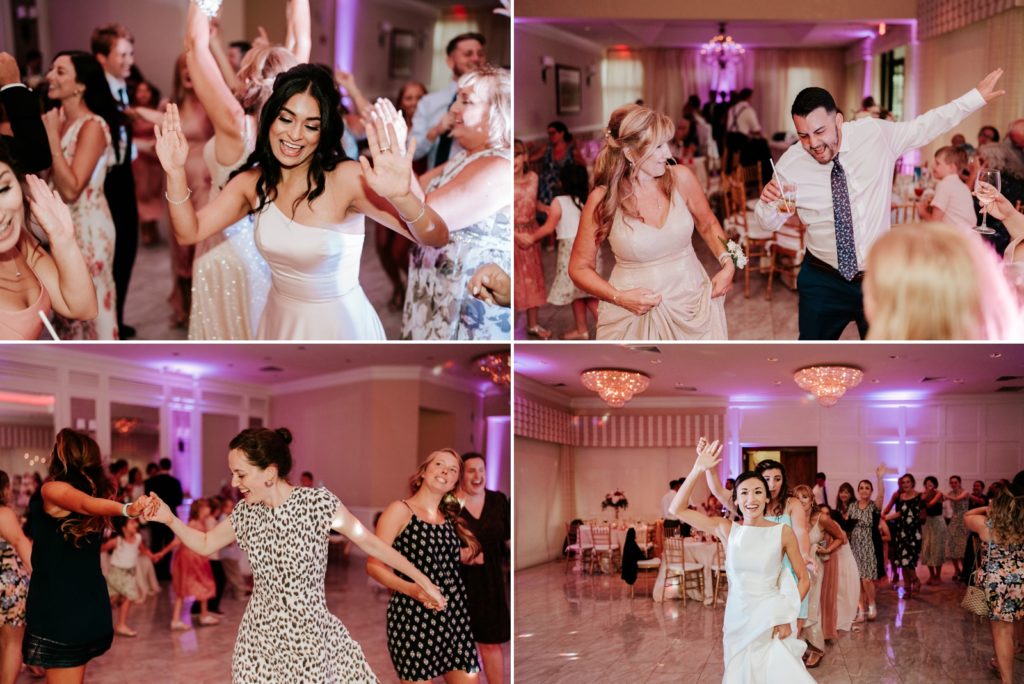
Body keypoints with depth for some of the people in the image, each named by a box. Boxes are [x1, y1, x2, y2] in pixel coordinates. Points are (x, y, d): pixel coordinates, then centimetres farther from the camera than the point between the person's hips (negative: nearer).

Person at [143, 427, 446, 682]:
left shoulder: (317, 502, -14)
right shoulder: (245, 513, 0)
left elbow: (371, 543, -8)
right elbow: (205, 544, 16)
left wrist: (422, 580, -4)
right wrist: (169, 519, 0)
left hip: (309, 634, -3)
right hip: (260, 635, 3)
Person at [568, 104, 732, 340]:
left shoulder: (681, 178, -6)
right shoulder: (603, 199, -11)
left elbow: (708, 225, 12)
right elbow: (580, 267, -3)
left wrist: (727, 263, -2)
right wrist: (619, 297, -16)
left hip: (693, 303, 3)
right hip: (634, 312, -2)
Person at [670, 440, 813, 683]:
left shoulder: (783, 533, -7)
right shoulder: (727, 530, -2)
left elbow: (804, 579, 1)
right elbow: (678, 509, -3)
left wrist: (787, 617, -10)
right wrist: (698, 469, -12)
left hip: (771, 621, -2)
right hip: (737, 619, 3)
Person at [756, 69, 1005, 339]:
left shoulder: (876, 134, -12)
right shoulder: (790, 164, -13)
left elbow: (925, 126, 6)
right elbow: (770, 223, -2)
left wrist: (977, 97, 8)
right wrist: (768, 200, -25)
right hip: (823, 280, 0)